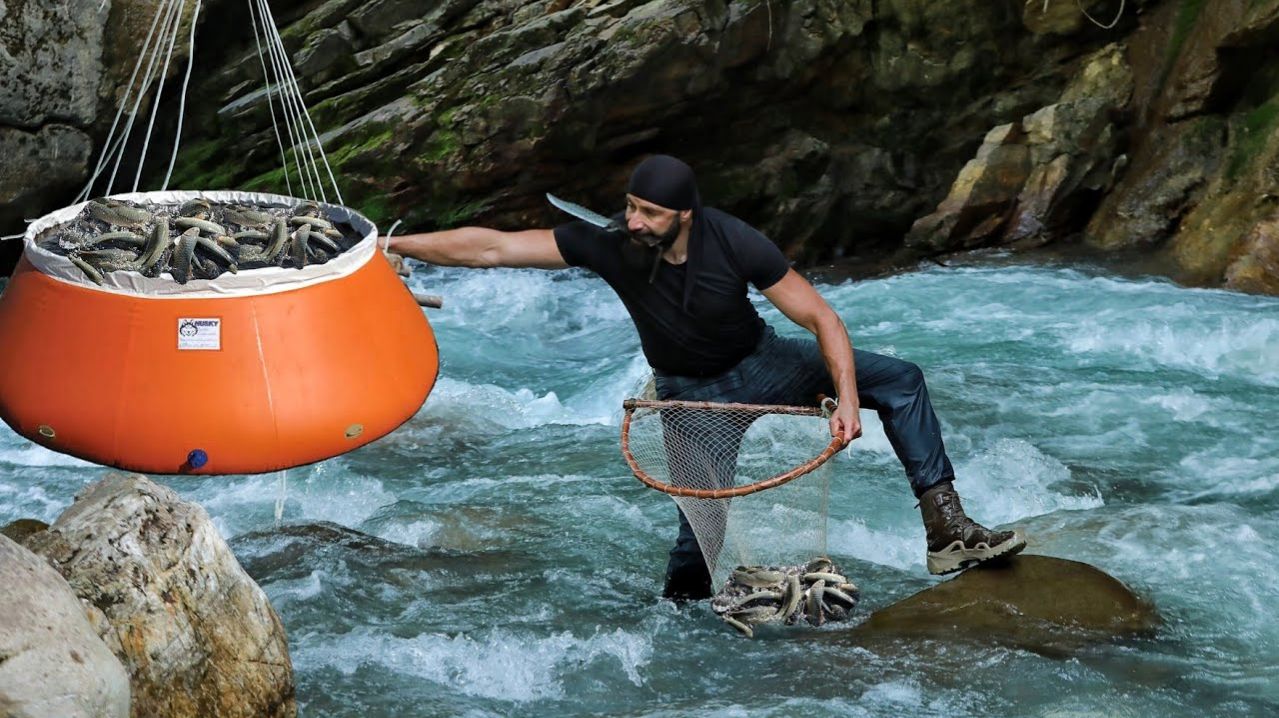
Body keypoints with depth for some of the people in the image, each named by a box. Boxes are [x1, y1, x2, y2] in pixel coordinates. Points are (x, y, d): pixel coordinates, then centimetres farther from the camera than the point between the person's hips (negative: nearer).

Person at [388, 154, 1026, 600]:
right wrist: (390, 247, -29)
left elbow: (821, 317, -21)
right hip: (692, 397, -1)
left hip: (763, 365, 1)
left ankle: (946, 529, -7)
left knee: (899, 379, -10)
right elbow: (493, 247, -25)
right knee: (700, 531, -8)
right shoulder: (608, 244, -25)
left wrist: (847, 398, -33)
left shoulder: (735, 244, -27)